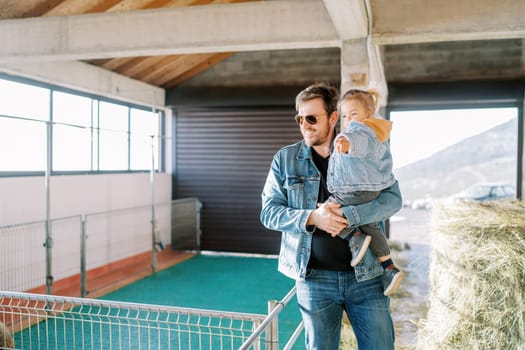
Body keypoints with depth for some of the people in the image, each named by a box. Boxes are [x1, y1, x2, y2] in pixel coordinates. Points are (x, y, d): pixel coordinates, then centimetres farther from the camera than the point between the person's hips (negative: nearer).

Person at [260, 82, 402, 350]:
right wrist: (312, 218, -20)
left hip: (365, 274, 0)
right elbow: (269, 212, -2)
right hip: (314, 277, 1)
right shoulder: (285, 159, 3)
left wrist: (348, 216, -23)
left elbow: (393, 197, -7)